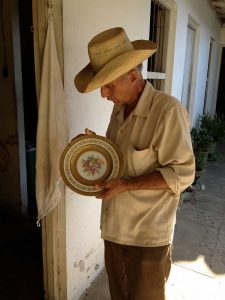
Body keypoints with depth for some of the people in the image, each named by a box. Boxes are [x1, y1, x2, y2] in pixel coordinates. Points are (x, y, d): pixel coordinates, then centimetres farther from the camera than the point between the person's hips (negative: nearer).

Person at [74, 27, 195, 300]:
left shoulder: (167, 110, -21)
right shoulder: (120, 108, 5)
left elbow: (182, 173, -19)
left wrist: (126, 185, -24)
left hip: (148, 234, -6)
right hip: (115, 225, 7)